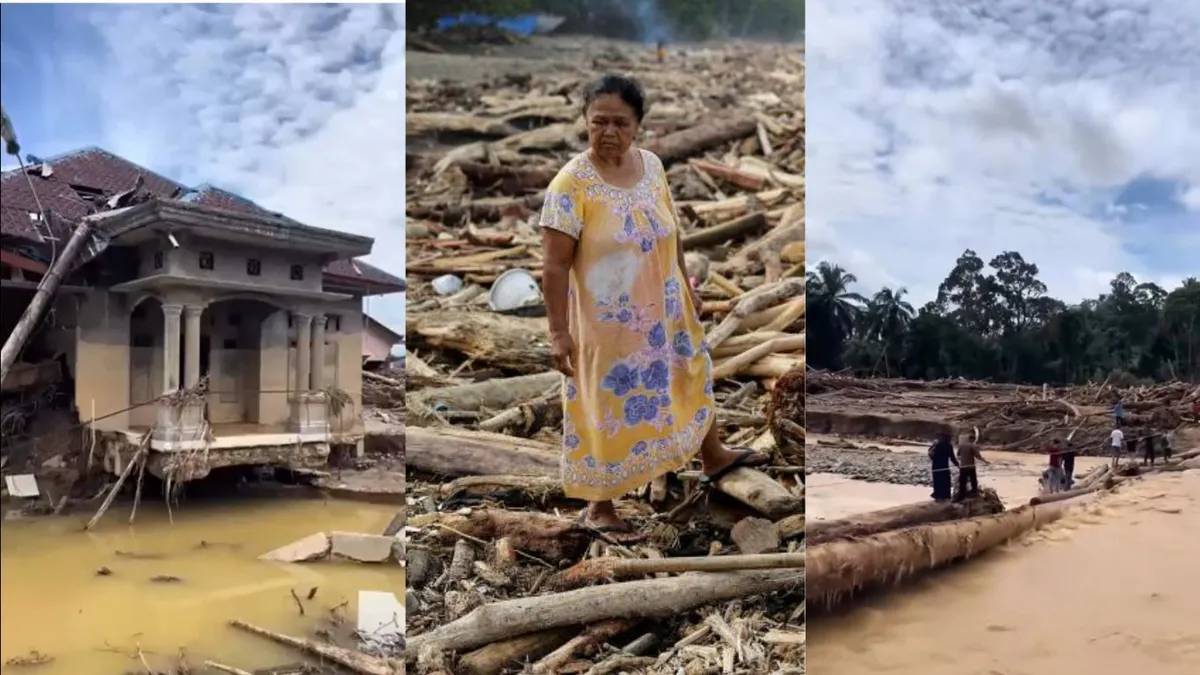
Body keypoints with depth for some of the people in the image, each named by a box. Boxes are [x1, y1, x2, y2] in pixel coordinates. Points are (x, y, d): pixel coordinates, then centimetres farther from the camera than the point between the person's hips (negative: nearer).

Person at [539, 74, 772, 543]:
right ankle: (598, 508, 26)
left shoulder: (652, 165, -2)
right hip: (608, 323, -7)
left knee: (691, 379, 25)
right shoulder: (571, 183, -20)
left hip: (665, 311, 7)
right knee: (608, 409, 6)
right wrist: (559, 332, -20)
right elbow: (555, 264, -19)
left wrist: (687, 287, 16)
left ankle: (713, 457, 51)